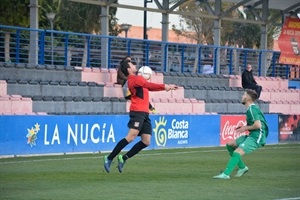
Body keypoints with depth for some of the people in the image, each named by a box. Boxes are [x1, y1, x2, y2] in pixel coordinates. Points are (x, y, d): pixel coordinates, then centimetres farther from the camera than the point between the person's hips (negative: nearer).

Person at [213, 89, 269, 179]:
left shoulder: (252, 109, -15)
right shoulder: (251, 108, 16)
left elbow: (258, 125, -23)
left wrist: (245, 128, -9)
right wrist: (243, 127, 10)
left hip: (256, 137, -10)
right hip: (251, 135, 10)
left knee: (237, 153, -21)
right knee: (229, 144, 13)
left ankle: (225, 174, -22)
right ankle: (242, 167, 17)